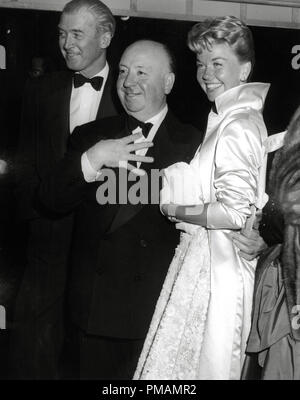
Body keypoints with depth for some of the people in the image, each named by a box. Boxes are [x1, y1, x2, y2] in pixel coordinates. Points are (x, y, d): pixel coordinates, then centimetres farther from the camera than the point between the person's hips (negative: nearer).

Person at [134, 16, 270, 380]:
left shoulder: (236, 126, -18)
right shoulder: (242, 118, 13)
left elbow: (234, 213, -24)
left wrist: (175, 210, -12)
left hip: (215, 267, -10)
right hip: (211, 261, 10)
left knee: (203, 366, 3)